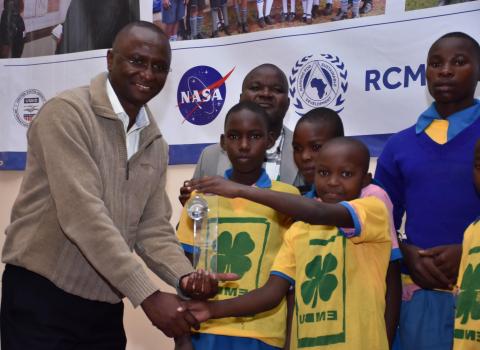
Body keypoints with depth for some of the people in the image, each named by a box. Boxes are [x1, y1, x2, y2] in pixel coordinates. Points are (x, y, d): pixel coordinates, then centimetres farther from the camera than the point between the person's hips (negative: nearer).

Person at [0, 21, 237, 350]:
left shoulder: (156, 143, 8)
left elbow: (153, 226, 7)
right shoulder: (66, 112, -14)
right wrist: (148, 294, -25)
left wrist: (184, 277, -12)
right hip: (41, 297, -6)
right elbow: (83, 216, -23)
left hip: (105, 308, 7)